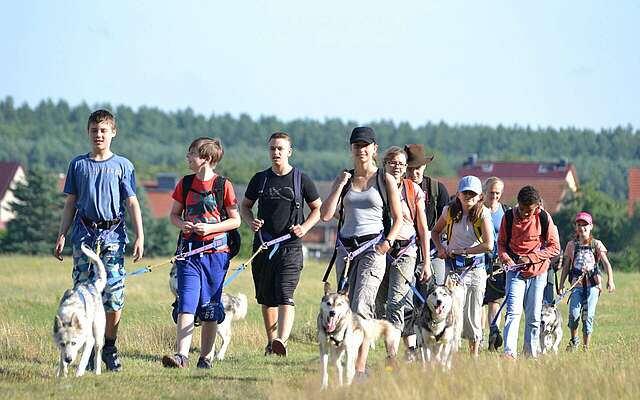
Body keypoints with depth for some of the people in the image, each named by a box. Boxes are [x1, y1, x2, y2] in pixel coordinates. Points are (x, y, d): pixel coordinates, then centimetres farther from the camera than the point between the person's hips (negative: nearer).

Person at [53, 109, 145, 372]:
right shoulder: (78, 164, 11)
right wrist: (61, 236, 9)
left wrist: (140, 237, -3)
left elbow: (132, 203, 5)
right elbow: (70, 203, 14)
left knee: (114, 296, -6)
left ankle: (110, 349, 8)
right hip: (84, 234, 1)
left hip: (113, 235, -1)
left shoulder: (123, 166, 7)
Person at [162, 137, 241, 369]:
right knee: (186, 304, -11)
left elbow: (235, 220, 1)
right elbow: (174, 214, 15)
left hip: (215, 252, -2)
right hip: (189, 251, 2)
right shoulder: (185, 183, 9)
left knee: (209, 309, 5)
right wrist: (182, 224, -7)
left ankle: (206, 357, 14)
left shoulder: (223, 185, -2)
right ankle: (182, 355, -20)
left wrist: (210, 228, -13)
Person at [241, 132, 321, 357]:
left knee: (285, 295, -18)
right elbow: (245, 206, 20)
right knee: (266, 298, 11)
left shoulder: (301, 180, 2)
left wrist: (305, 227, -6)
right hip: (263, 244, 4)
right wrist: (250, 221, -3)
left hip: (290, 246, -4)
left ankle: (282, 341, -32)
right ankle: (271, 342, 25)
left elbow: (318, 208, 11)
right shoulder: (260, 179, 10)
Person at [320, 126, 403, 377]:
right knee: (349, 308, 5)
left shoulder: (385, 180, 4)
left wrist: (387, 242, -10)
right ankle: (358, 363, 12)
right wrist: (341, 185, -1)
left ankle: (360, 367, -24)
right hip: (346, 248, 5)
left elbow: (398, 218, 6)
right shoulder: (344, 179, 13)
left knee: (361, 306, -18)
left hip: (373, 248, -5)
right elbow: (326, 215, 4)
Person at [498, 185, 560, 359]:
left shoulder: (544, 218, -7)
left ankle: (531, 354, 15)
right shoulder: (509, 217, -3)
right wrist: (505, 258, -11)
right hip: (515, 271, 0)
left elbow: (554, 247, -4)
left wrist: (531, 258, -14)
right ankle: (509, 352, -22)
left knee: (533, 316, 6)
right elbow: (501, 242, 9)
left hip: (538, 273, 0)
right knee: (513, 312, -15)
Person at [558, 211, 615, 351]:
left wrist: (610, 280, -17)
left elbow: (606, 263, -3)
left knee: (588, 316, -5)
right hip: (577, 283, 1)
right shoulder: (572, 245, 10)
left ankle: (586, 347, 4)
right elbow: (566, 266, 14)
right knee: (574, 313, -13)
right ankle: (574, 340, 12)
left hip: (593, 283, -1)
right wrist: (561, 284, 8)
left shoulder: (596, 244, 5)